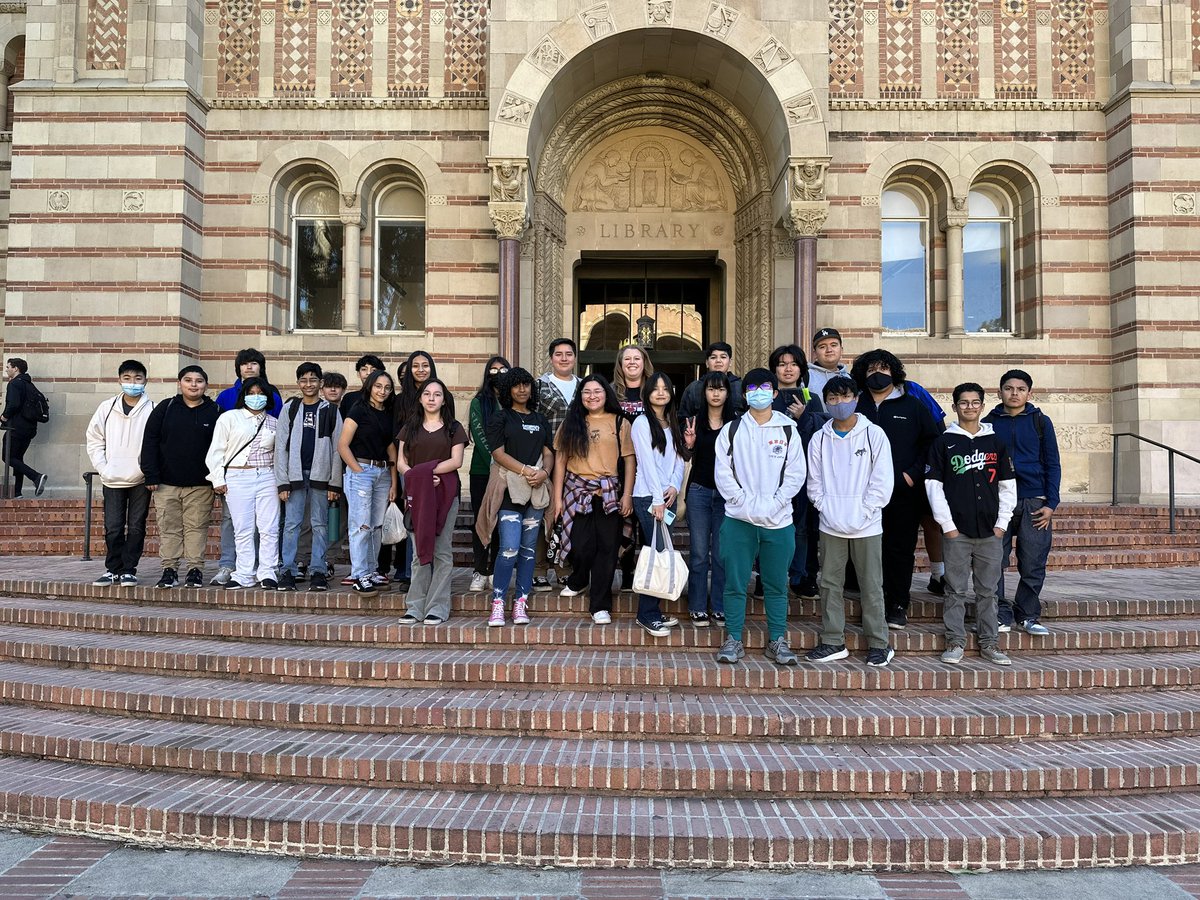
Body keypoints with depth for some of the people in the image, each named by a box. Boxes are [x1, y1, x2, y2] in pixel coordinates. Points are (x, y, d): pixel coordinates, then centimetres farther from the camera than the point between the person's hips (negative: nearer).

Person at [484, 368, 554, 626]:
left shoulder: (540, 419, 19)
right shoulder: (501, 418, 5)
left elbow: (548, 453, 14)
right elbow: (498, 453, -4)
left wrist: (543, 472, -7)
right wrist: (526, 471, -14)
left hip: (537, 489, 5)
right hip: (511, 488, -4)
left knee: (528, 548, 4)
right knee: (510, 548, -14)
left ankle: (521, 603, 9)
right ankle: (498, 603, -6)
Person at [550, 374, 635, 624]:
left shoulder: (620, 423, 6)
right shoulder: (572, 423, 9)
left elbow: (628, 460, 4)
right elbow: (560, 460, 7)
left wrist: (627, 495, -4)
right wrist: (557, 497, 2)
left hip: (609, 494, 0)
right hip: (577, 492, 1)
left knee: (606, 548, 0)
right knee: (580, 546, -3)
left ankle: (600, 605, 10)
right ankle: (578, 582, 30)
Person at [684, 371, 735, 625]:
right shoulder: (695, 421, 4)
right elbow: (687, 457, 7)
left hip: (726, 494, 0)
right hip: (699, 491, 0)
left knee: (722, 553, 3)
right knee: (699, 553, 3)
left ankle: (720, 608, 13)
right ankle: (698, 608, 12)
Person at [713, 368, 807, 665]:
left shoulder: (788, 430, 5)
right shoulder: (731, 430, 5)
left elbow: (796, 473, 0)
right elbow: (723, 473, 0)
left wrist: (773, 504, -11)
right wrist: (747, 503, -11)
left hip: (778, 520, 0)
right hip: (739, 520, 0)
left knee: (776, 585, 7)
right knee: (735, 583, 2)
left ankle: (778, 641, 17)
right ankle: (733, 640, 12)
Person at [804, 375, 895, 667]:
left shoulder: (874, 434, -1)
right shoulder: (819, 439, 6)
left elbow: (883, 481, -5)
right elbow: (814, 482, 7)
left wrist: (863, 512, -11)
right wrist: (825, 508, -7)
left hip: (866, 526, -3)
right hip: (830, 525, 3)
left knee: (871, 586, 3)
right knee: (830, 583, 7)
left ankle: (879, 644, 13)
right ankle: (833, 642, 17)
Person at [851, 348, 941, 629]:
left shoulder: (913, 406, 8)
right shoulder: (856, 407, 8)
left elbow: (932, 442, 7)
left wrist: (914, 474, -3)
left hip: (904, 493, -1)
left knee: (901, 549, 2)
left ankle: (898, 606, 11)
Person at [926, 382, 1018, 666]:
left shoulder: (996, 443, 10)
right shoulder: (944, 443, 2)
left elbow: (1008, 485, 11)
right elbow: (933, 485, -1)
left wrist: (1002, 522, 2)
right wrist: (947, 524, -7)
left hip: (990, 531, 2)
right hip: (957, 531, -2)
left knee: (988, 591, 9)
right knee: (956, 590, 2)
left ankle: (989, 643, 17)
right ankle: (955, 642, 10)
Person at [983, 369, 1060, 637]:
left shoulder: (1040, 422, 8)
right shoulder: (988, 423, 9)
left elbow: (1052, 464, 7)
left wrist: (1051, 504, -1)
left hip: (1034, 502, 0)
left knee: (1033, 564, 1)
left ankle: (1028, 615, 14)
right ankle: (1002, 615, 5)